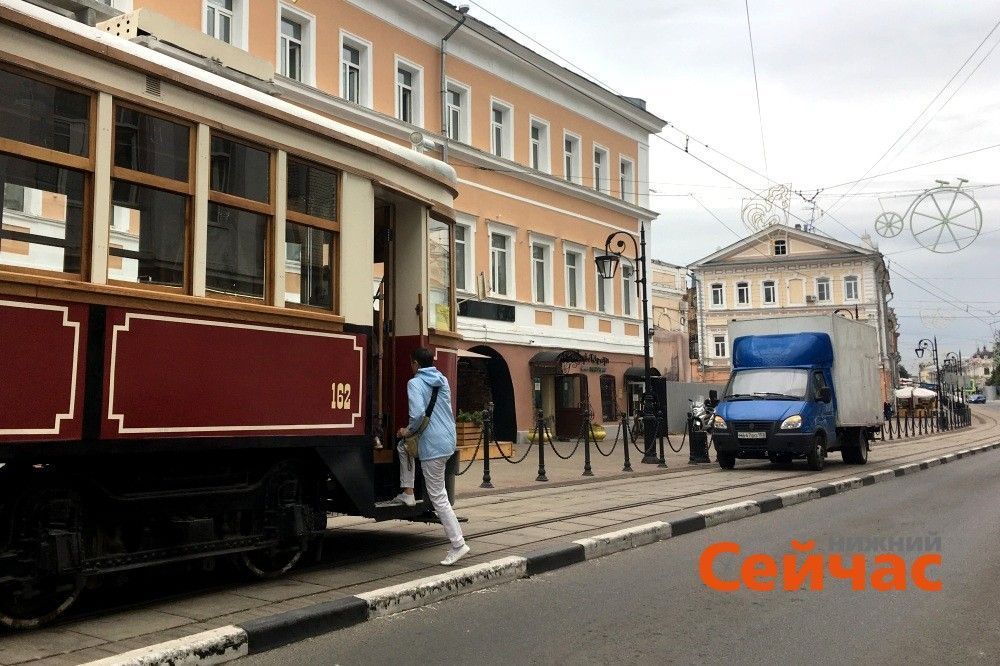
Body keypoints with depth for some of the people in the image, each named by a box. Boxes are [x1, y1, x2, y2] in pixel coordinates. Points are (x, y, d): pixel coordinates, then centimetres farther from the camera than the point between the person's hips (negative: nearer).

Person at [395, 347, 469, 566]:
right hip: (448, 439, 8)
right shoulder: (442, 380, 13)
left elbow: (418, 413, -26)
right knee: (403, 446, 30)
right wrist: (411, 431, 28)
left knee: (438, 496, -1)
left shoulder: (415, 383, -11)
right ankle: (408, 493, 28)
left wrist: (409, 430, -5)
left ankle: (458, 544, 1)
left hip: (432, 445, -8)